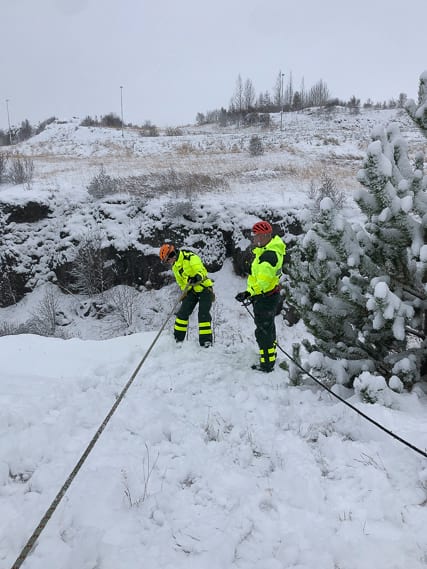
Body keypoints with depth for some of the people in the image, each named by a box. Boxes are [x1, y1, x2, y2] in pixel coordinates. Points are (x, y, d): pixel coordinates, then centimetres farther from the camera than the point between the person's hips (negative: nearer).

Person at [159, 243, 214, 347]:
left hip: (204, 288, -7)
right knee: (183, 312, -1)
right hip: (191, 290, 7)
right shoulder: (175, 267, 9)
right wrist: (185, 292, 10)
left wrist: (198, 276, -53)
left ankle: (206, 340, -10)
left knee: (203, 314, -14)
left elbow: (200, 269, -33)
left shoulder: (189, 257, -18)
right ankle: (178, 338, 8)